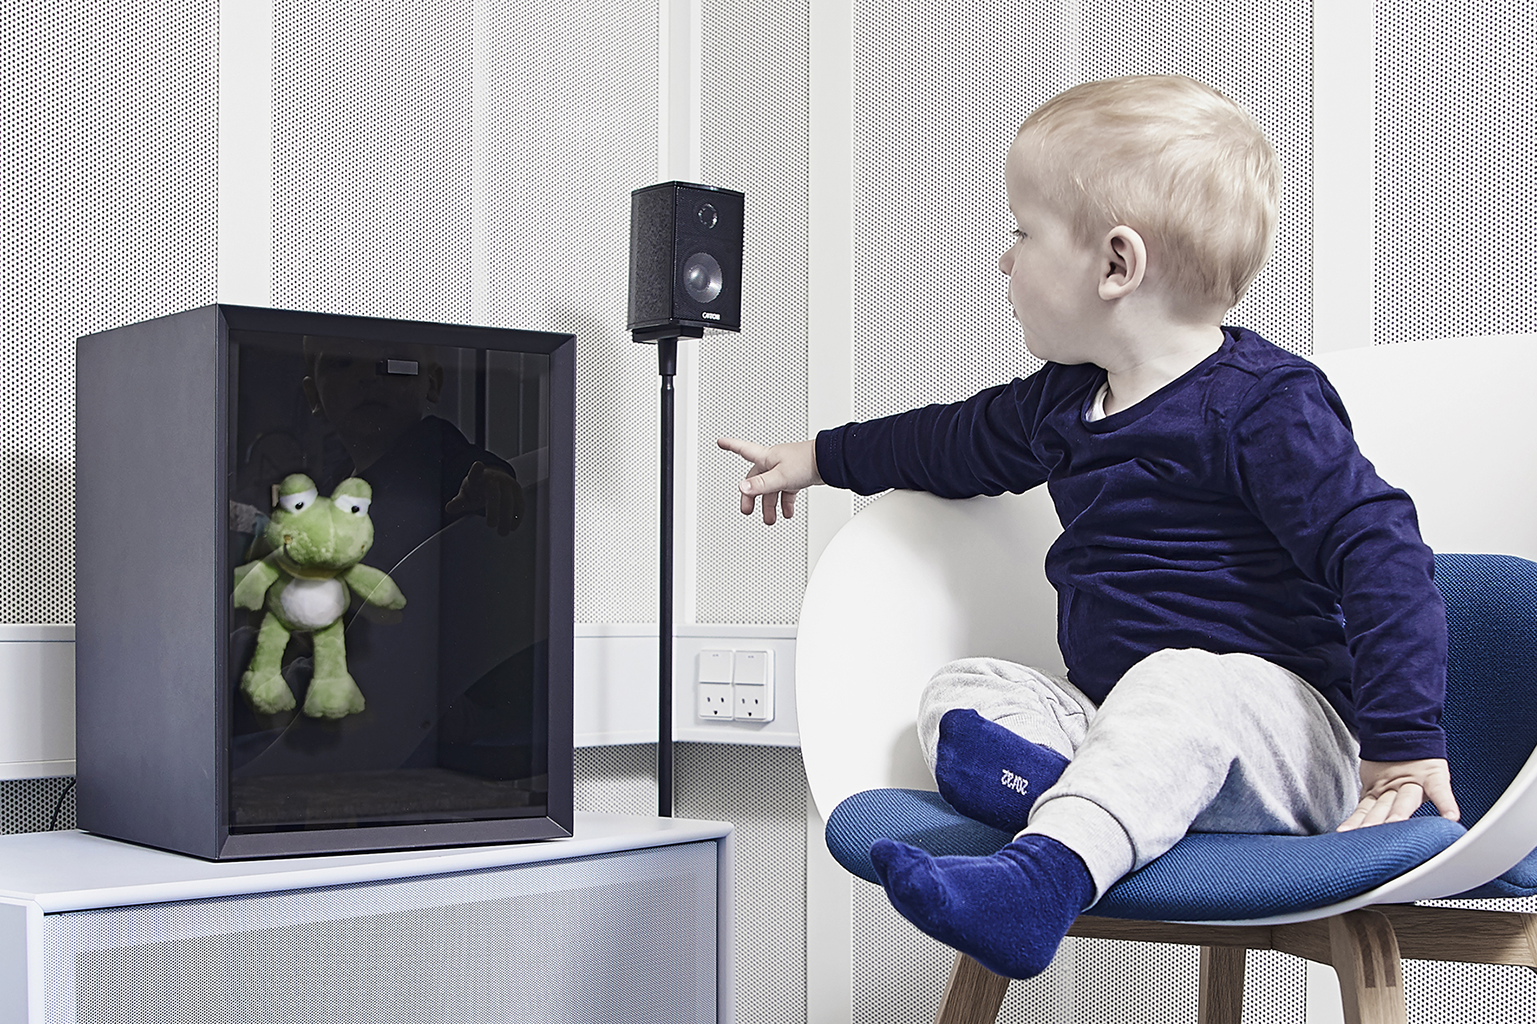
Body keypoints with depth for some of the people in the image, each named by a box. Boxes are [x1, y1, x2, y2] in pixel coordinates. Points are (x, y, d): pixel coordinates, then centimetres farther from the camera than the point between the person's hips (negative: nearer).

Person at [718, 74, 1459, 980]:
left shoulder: (1262, 404, -12)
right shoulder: (1062, 401, 13)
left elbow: (1383, 553, -17)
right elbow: (959, 440, 32)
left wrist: (1405, 745, -23)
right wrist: (820, 458, 41)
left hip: (1277, 725, -8)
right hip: (1110, 718, 8)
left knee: (1179, 686, -37)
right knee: (964, 688, -5)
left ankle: (1042, 879, -58)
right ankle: (1046, 776, -38)